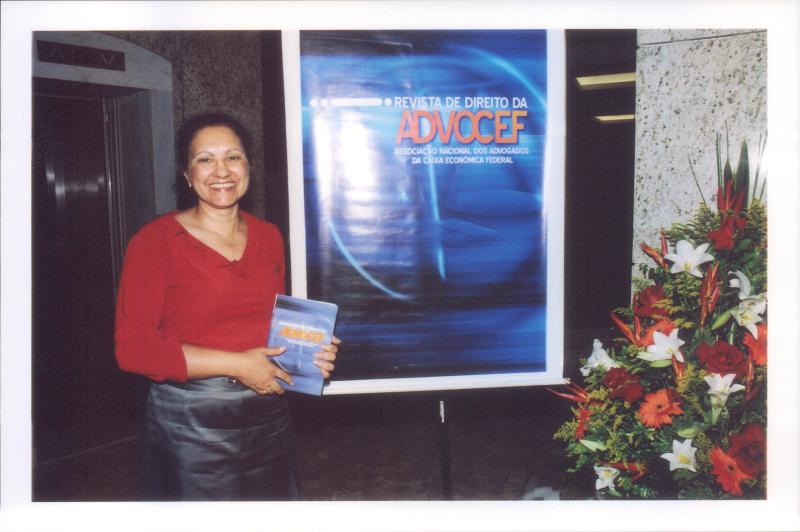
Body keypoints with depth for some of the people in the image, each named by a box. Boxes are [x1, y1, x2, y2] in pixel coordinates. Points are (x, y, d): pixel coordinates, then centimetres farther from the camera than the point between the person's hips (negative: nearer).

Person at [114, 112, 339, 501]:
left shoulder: (268, 236, 7)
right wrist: (235, 364, -18)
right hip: (189, 424, -5)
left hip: (268, 416, 5)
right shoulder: (155, 240, -9)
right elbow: (133, 348, -15)